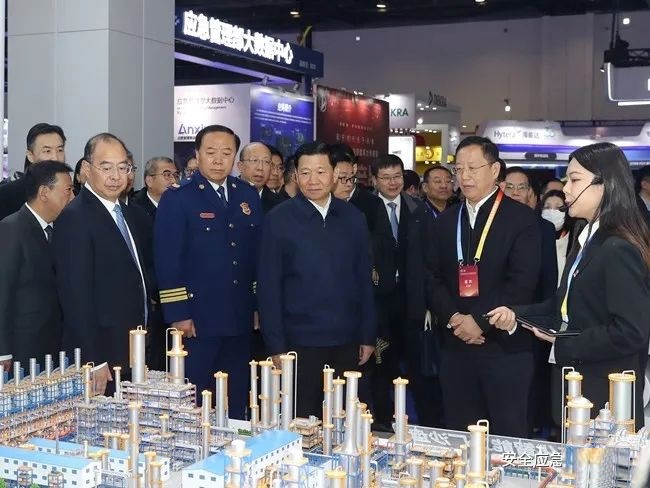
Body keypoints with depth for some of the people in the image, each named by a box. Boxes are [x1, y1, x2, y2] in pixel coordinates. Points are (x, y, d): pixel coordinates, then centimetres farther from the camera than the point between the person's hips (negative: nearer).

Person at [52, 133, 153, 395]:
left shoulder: (127, 213, 13)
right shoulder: (74, 218, -14)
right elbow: (76, 295, -18)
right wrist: (94, 361, -20)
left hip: (134, 354, 8)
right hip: (100, 360, -8)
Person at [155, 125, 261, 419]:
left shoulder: (248, 196, 10)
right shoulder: (176, 199, -5)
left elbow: (257, 253, 12)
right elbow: (167, 261, -10)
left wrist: (259, 304, 7)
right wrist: (177, 314, -14)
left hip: (240, 318, 5)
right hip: (196, 319, -4)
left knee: (236, 402, 13)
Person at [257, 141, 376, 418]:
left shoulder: (353, 218, 5)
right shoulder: (278, 219, -4)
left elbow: (363, 280, 9)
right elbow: (269, 287, -5)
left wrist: (368, 335, 7)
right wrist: (276, 346, -9)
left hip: (347, 341, 3)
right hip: (300, 342, -3)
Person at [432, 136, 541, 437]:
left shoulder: (521, 219, -3)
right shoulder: (445, 221, 14)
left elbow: (522, 282, -12)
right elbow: (435, 279, 9)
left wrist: (479, 320, -15)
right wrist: (452, 317, -8)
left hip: (505, 345, -4)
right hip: (456, 345, 5)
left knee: (508, 435, 3)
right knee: (459, 435, 10)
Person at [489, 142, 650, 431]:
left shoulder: (619, 250, -20)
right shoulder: (588, 241, 11)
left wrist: (564, 345, -17)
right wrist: (516, 316, 0)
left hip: (604, 400, -9)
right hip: (578, 389, 9)